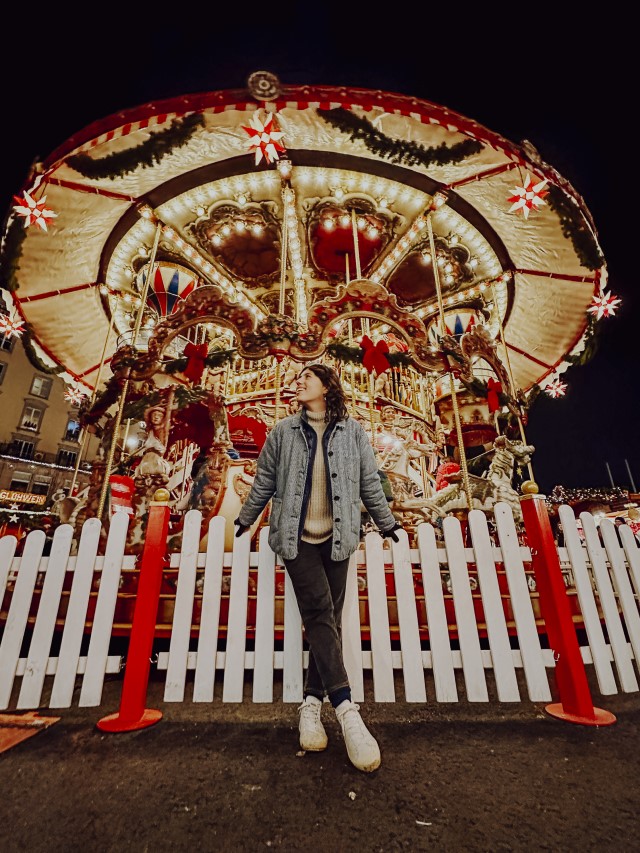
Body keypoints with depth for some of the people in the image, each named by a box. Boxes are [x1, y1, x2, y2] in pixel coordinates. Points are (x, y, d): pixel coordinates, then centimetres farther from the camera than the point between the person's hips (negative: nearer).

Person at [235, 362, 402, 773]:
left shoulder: (352, 432, 5)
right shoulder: (283, 432, 5)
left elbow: (370, 483, 9)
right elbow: (264, 482, 12)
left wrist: (388, 525, 13)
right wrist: (244, 521, 17)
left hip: (337, 537, 1)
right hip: (296, 536, -1)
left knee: (329, 618, 3)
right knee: (318, 612, -13)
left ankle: (312, 702, 16)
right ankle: (346, 708, -12)